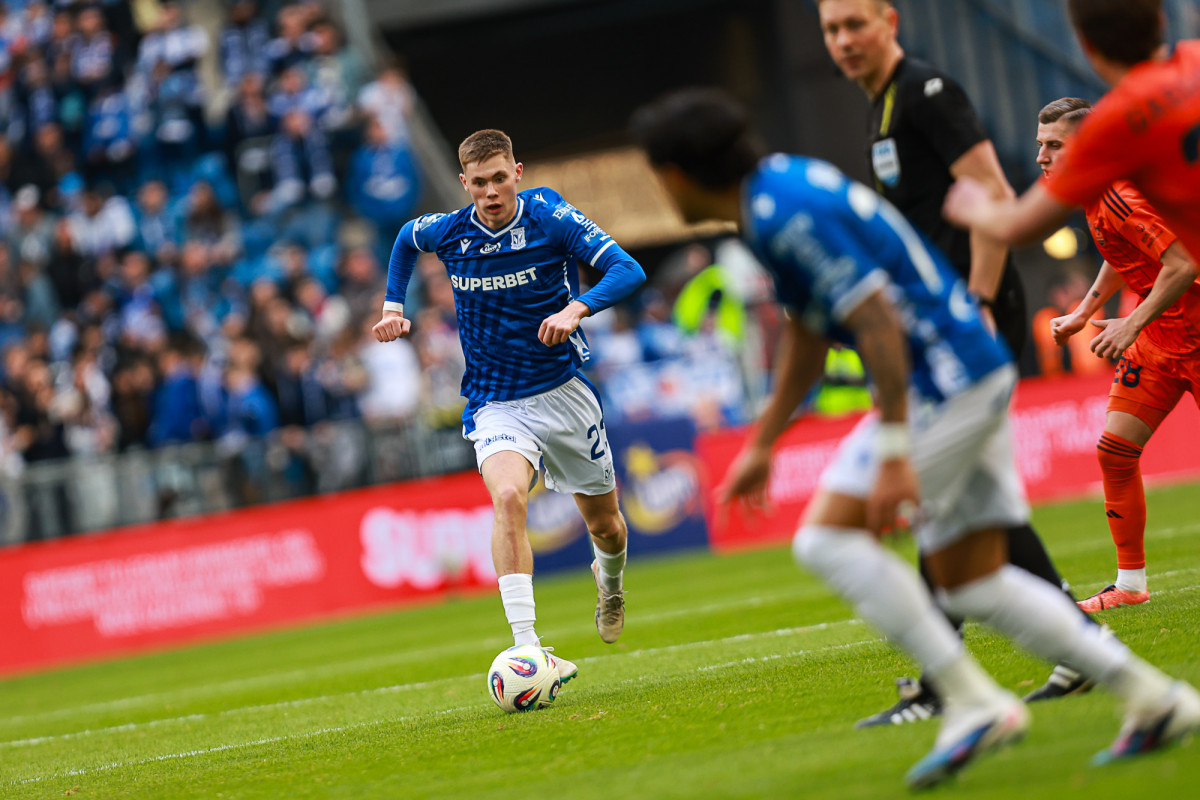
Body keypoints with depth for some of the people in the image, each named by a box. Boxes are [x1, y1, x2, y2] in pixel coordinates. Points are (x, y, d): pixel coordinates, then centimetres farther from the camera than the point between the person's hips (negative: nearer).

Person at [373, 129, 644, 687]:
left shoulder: (551, 217, -14)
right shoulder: (447, 232, -5)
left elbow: (628, 270, -22)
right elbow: (405, 238, 20)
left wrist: (576, 308, -38)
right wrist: (394, 307, 10)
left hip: (564, 391, 0)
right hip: (495, 405, 0)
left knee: (605, 525, 14)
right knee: (508, 497, -30)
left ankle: (610, 579, 53)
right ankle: (526, 648, -38)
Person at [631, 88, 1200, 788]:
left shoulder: (787, 213, -18)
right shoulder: (779, 191, 15)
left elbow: (879, 322, -24)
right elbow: (809, 336, 25)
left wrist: (894, 456, -25)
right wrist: (762, 446, 29)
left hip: (947, 381, -10)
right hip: (972, 380, 10)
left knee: (828, 537, -12)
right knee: (972, 583, 10)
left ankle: (974, 701, -14)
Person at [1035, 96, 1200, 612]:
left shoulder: (1120, 196, -24)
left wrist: (1133, 324, -28)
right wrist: (1085, 312, 20)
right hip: (1156, 340, 9)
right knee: (1115, 451, 1)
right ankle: (1131, 583, 7)